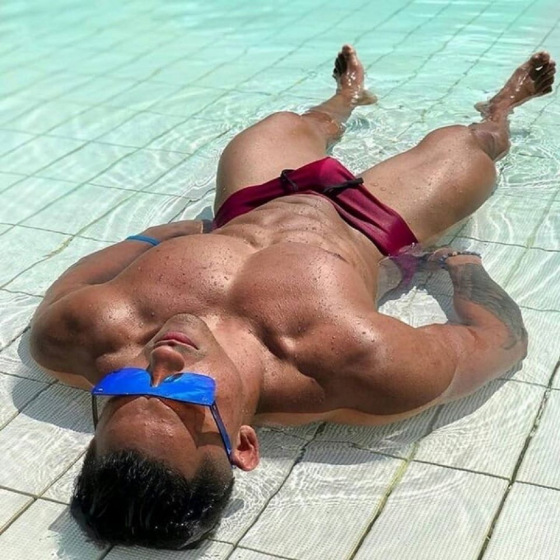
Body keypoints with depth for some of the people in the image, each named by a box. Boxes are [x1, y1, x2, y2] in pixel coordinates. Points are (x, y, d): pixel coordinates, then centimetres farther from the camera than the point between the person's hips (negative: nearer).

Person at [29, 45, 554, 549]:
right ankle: (496, 117, 64)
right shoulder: (367, 364, -51)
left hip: (242, 214, 2)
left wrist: (155, 234, -2)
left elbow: (58, 297, -17)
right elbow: (502, 338, -30)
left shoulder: (83, 333, -44)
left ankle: (348, 95, 70)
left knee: (287, 126, 33)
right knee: (460, 145, 25)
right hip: (363, 228, -2)